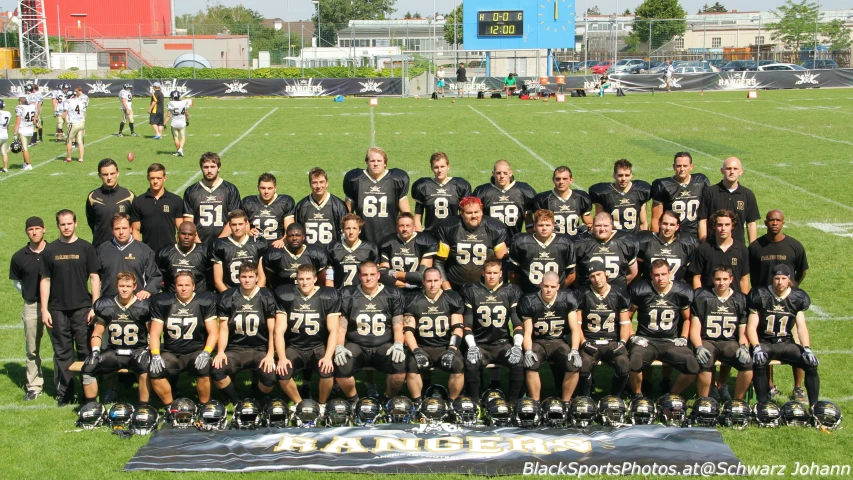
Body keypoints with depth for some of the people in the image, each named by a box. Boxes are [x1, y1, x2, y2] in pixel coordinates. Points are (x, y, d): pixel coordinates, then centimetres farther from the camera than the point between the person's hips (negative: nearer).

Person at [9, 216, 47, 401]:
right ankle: (34, 386, 18)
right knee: (32, 349, 9)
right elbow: (15, 280, 17)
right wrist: (28, 294, 8)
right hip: (31, 307, 2)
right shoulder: (19, 257, 2)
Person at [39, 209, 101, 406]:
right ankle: (64, 394, 13)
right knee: (62, 353, 6)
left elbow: (94, 278, 2)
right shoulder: (49, 250, 7)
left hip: (82, 308, -1)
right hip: (58, 309, 1)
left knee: (86, 351, 1)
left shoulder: (86, 248, 3)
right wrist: (44, 310, 1)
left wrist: (95, 307, -5)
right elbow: (45, 280, 8)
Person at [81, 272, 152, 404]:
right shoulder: (106, 306, 5)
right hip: (113, 352, 3)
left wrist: (147, 351, -16)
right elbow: (97, 333, 12)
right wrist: (95, 351, -5)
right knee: (88, 368, -17)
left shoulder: (143, 306, -4)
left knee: (146, 368, -34)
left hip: (137, 351, -3)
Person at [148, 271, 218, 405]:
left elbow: (213, 332, -3)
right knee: (154, 372, -26)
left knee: (204, 370, -33)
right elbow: (154, 334, 4)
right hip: (170, 353, 2)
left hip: (196, 352, -2)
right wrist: (155, 355, -13)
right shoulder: (163, 302, 4)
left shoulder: (204, 302, 0)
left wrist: (206, 353, -20)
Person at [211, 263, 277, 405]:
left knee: (270, 377, -30)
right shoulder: (227, 297, 6)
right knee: (216, 370, -30)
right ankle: (236, 403, -2)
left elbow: (272, 330, 0)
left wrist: (270, 355, -13)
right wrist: (220, 352, -11)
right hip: (235, 349, 1)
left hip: (260, 349, -1)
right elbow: (223, 329, 4)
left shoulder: (266, 297, 2)